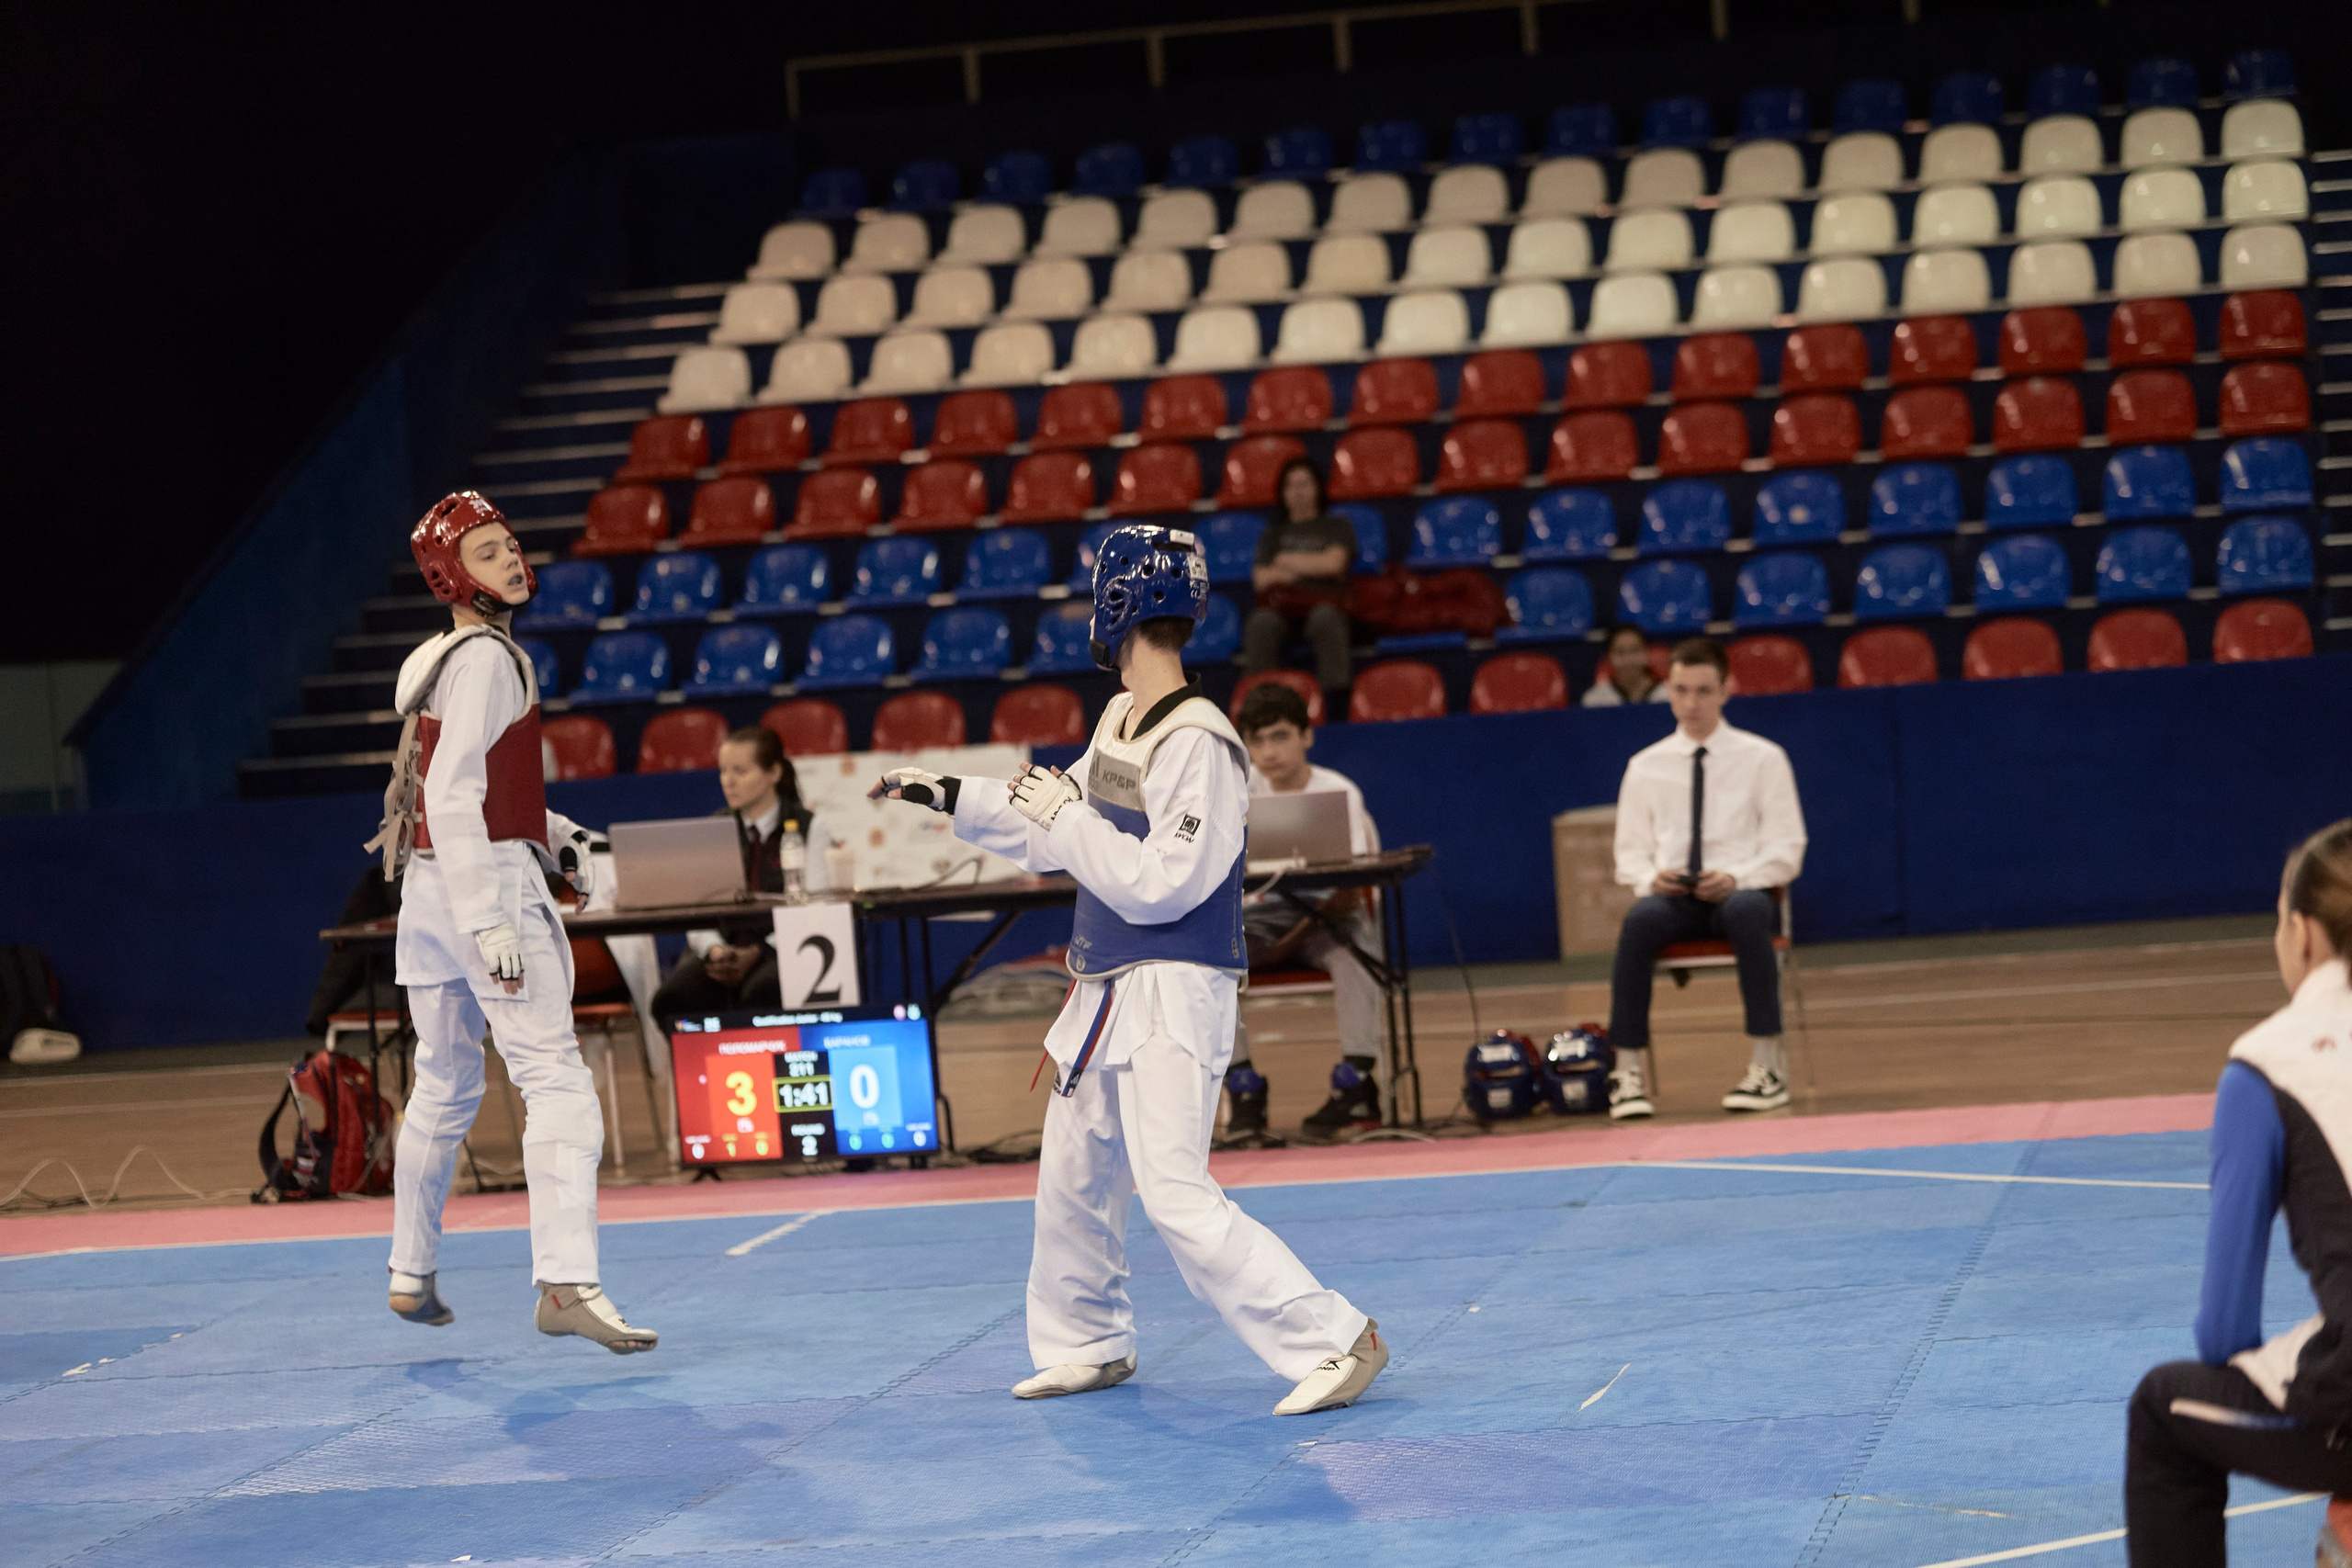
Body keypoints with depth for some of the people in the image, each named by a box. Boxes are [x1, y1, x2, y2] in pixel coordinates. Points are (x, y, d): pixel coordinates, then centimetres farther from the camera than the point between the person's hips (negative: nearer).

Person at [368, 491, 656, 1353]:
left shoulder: (436, 660, 17)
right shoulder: (486, 659, -12)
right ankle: (566, 1283, -27)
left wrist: (554, 834, 14)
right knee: (555, 1081, -15)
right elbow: (454, 797, -21)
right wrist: (490, 925, -25)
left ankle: (412, 1275, 30)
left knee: (444, 1087, 21)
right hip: (489, 883, -10)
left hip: (429, 892, 10)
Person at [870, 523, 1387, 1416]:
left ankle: (1335, 1342, -14)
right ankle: (1089, 1347, 38)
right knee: (1072, 1181, 20)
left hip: (1173, 997, -9)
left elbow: (1158, 885, -24)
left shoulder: (1197, 743, -19)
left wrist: (1062, 814, -17)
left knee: (1178, 1199, -17)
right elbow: (1058, 838, 22)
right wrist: (950, 799, 22)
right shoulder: (1117, 722, 9)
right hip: (1104, 993, 9)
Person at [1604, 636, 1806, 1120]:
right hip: (1672, 897, 1)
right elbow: (1630, 852, 14)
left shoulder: (1763, 758, 7)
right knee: (1640, 920, -35)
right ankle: (1628, 1071, -34)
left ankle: (1767, 1066, -34)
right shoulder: (1646, 767, 13)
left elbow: (1786, 849, 3)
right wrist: (1650, 877, -11)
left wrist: (1736, 879, -16)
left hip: (1741, 892, -1)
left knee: (1746, 912, -39)